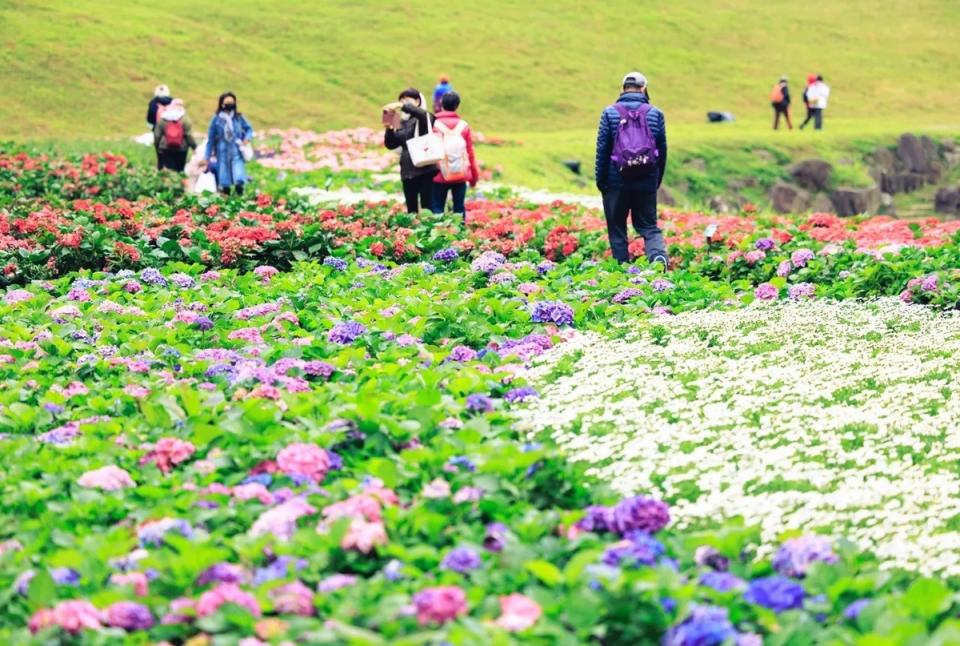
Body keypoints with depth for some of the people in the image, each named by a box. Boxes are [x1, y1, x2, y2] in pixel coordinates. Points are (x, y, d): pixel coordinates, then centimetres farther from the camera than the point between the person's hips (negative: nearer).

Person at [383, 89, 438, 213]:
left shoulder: (425, 117, 0)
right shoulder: (403, 123, 16)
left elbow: (421, 114, -25)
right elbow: (391, 145, 12)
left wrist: (401, 106, -32)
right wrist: (389, 128, -4)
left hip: (426, 170, -6)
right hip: (408, 172, 6)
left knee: (427, 208, -9)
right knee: (411, 209, 8)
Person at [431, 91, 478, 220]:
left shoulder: (435, 125, -6)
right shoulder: (464, 126, 0)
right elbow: (470, 153, 4)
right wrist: (474, 176, 15)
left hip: (439, 176, -2)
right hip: (461, 175, 2)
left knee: (438, 208, 3)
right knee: (459, 208, 8)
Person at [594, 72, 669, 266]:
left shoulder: (610, 113, -1)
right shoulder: (655, 114, 4)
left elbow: (602, 149, -2)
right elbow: (662, 150, 7)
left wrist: (601, 181, 4)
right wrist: (657, 180, 16)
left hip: (617, 182, -1)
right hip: (647, 183, 1)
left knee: (617, 228, 9)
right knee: (649, 226, 8)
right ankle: (658, 254, -18)